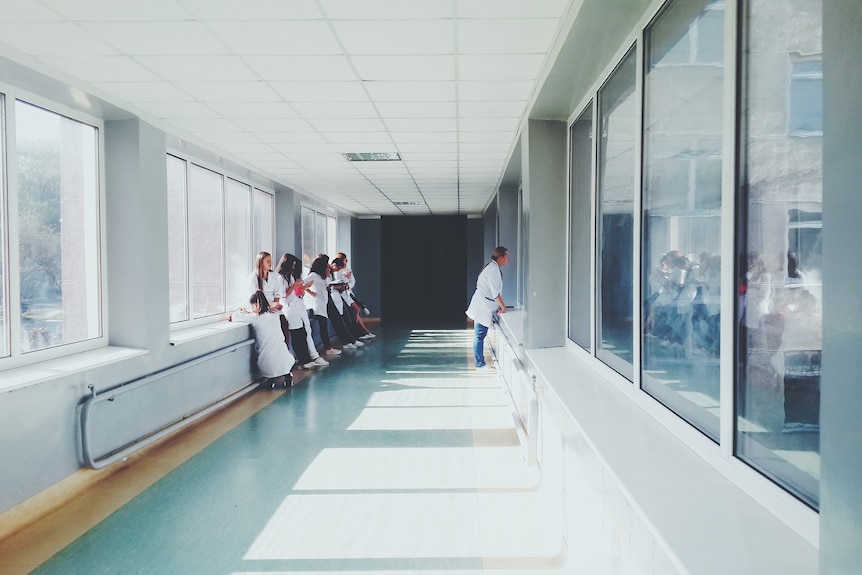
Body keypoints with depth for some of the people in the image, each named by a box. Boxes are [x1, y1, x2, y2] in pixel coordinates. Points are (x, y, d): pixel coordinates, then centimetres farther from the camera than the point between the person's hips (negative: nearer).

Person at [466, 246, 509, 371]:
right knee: (479, 336, -3)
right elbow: (496, 292, -19)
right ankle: (480, 365, 3)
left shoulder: (493, 267, 14)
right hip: (482, 307, -10)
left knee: (480, 336, 12)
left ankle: (480, 363, 17)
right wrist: (503, 307, -10)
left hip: (483, 306, 10)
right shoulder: (493, 269, -17)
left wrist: (499, 307, 14)